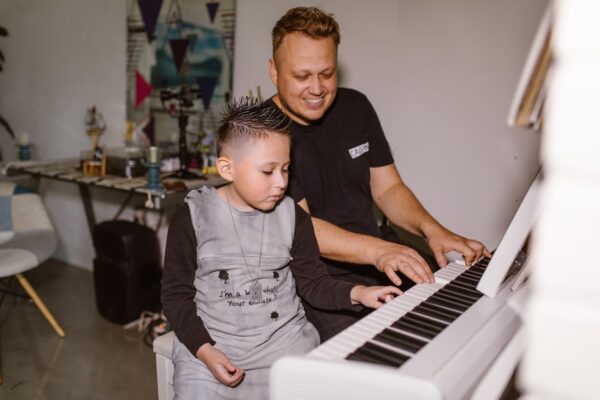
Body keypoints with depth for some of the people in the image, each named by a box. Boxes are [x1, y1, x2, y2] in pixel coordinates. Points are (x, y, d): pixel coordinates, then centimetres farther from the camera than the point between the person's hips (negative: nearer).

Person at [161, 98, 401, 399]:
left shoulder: (292, 215, 1)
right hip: (209, 340, -2)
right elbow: (176, 294, -1)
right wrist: (204, 350, -12)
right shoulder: (193, 216, -6)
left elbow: (312, 282, 7)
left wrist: (355, 293, -10)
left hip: (283, 337, 2)